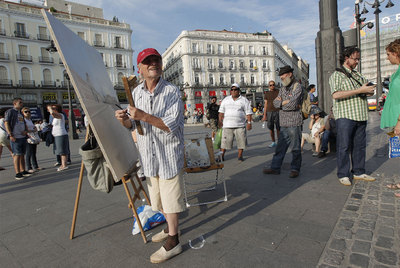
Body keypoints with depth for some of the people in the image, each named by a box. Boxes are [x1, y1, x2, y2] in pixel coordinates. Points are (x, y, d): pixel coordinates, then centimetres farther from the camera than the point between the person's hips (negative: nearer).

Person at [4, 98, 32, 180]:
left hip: (23, 136, 7)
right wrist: (10, 135, -16)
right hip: (15, 137, -7)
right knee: (17, 155, -7)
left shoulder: (20, 113, 19)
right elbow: (6, 123, -10)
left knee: (22, 154, 10)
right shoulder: (10, 111, -4)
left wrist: (25, 130, 4)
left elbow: (24, 123, 25)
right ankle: (17, 173, -2)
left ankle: (23, 171, 17)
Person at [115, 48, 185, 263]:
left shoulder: (172, 91, -11)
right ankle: (170, 228, 42)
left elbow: (172, 125, -21)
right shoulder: (136, 92, 6)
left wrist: (144, 116, -30)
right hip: (148, 153, 6)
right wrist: (124, 119, -11)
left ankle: (173, 242, 19)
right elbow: (132, 125, 12)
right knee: (157, 198, 19)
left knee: (170, 198, 2)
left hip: (169, 153, -6)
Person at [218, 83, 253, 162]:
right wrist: (220, 121, 7)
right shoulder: (225, 100, 13)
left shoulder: (244, 100, 6)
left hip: (240, 125, -1)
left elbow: (248, 113, 2)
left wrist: (249, 122, -6)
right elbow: (221, 112, 14)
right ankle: (222, 155, 10)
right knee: (225, 141, 0)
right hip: (227, 125, 1)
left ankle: (240, 155, 15)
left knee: (241, 141, 1)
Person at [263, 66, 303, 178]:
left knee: (296, 148, 3)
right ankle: (275, 168, 15)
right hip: (284, 123, 7)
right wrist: (287, 102, -9)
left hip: (294, 123, -7)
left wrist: (281, 102, -2)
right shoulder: (283, 88, 18)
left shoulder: (297, 86, -4)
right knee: (280, 146, 9)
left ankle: (295, 169, 13)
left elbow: (293, 104, -18)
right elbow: (275, 103, 6)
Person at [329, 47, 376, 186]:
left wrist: (369, 91, 2)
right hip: (345, 116, -7)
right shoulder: (336, 75, -2)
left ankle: (359, 172, 21)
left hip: (361, 116, 7)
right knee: (344, 146, -4)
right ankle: (343, 175, 4)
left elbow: (368, 90, 27)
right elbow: (336, 95, -18)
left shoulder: (358, 75, 22)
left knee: (360, 145, 11)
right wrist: (359, 90, -17)